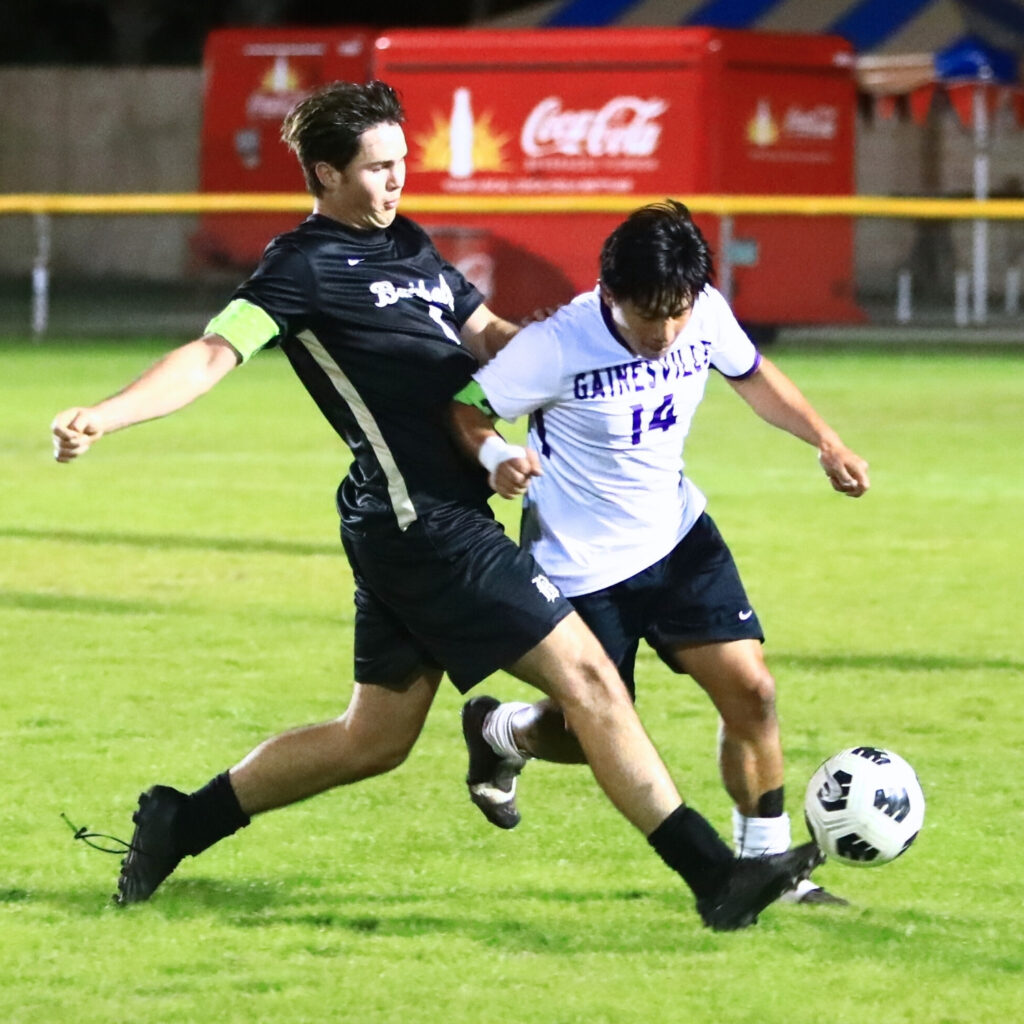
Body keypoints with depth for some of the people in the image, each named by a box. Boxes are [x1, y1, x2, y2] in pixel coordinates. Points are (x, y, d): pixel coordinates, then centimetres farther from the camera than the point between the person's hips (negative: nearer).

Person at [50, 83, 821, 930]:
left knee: (374, 738, 17)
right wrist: (105, 416, -30)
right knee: (587, 675, -9)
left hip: (436, 521, 10)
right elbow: (214, 355, -16)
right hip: (423, 521, -10)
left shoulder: (408, 246, 17)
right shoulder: (306, 267, -8)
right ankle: (718, 877, -8)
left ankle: (179, 825, 25)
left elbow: (487, 337, 24)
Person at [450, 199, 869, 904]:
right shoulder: (558, 346, -27)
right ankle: (497, 733, 41)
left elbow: (752, 375, 10)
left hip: (678, 533, 5)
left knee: (750, 691, -6)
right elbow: (464, 409, -19)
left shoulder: (706, 314, -11)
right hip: (583, 564, -5)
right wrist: (495, 456, -40)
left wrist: (825, 441, 0)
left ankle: (766, 862, 10)